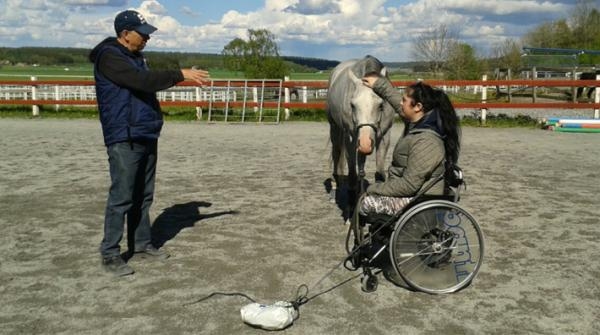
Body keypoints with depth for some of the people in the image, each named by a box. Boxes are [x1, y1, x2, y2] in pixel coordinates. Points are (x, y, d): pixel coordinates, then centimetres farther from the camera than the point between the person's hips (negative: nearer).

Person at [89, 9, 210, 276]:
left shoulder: (136, 57, 17)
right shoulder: (109, 56, -12)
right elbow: (144, 81, -24)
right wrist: (181, 74, -22)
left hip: (146, 137, 9)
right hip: (124, 139, -9)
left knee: (143, 196, 13)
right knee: (121, 197, -7)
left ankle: (141, 244, 24)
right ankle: (110, 254, 2)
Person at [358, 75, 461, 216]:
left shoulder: (425, 142, -28)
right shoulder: (417, 124, 1)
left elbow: (409, 185, -27)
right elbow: (397, 100, 22)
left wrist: (374, 189, -18)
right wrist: (379, 84, 23)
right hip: (412, 193, 10)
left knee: (364, 202, -12)